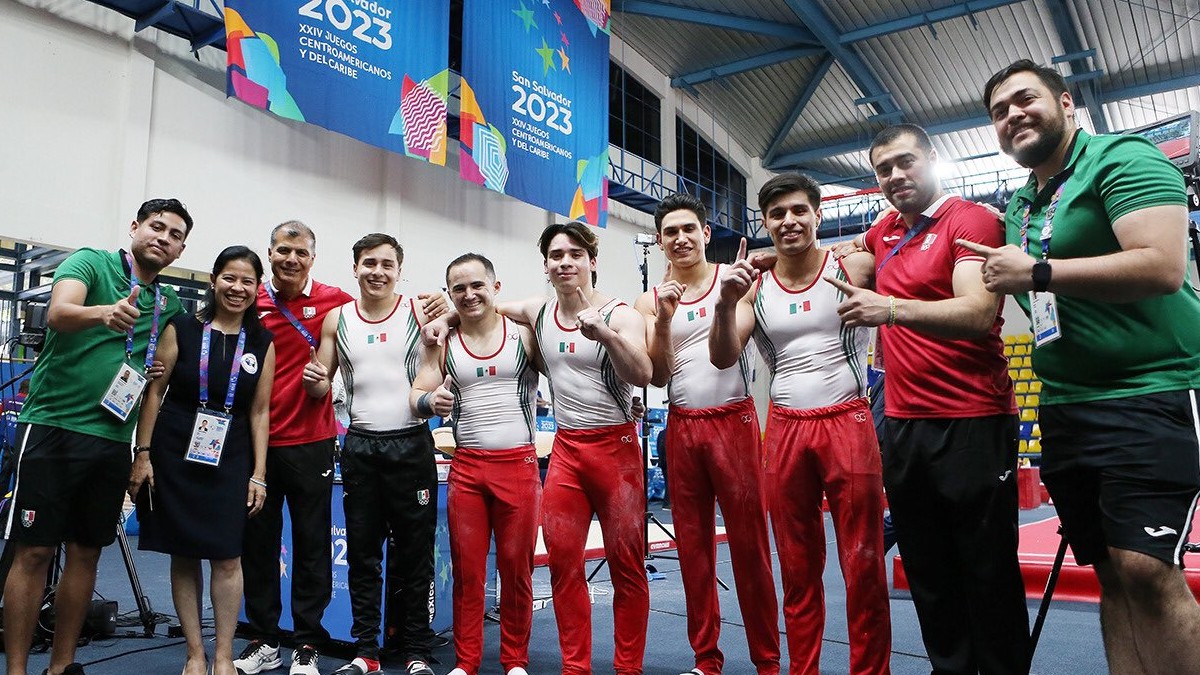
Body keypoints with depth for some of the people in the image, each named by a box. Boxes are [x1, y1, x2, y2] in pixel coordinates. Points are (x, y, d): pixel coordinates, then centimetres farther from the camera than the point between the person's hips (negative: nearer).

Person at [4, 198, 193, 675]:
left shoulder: (170, 305, 11)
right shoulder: (91, 262, -4)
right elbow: (59, 313, -24)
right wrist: (105, 313, -44)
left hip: (113, 440, 5)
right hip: (54, 426, -5)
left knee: (86, 553, 11)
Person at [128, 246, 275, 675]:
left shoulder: (262, 344, 3)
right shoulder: (182, 328, 0)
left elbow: (259, 411, 3)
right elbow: (154, 391, 2)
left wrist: (258, 474, 0)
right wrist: (143, 454, -3)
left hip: (230, 459, 0)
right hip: (175, 454, 0)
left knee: (227, 557, -3)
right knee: (184, 555, 6)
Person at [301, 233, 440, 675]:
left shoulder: (419, 313, -2)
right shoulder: (336, 319, 7)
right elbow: (320, 390, 11)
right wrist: (314, 381, -12)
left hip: (411, 444, -3)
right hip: (360, 447, 3)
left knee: (414, 552, 4)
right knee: (362, 552, 10)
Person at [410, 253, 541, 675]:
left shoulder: (523, 334, 1)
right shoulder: (443, 344, 7)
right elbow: (415, 395, 5)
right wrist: (430, 401, -17)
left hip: (519, 465, -1)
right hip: (466, 468, 2)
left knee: (516, 568, 7)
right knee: (467, 569, 8)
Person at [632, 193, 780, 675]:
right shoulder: (651, 301, 8)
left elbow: (725, 351, -6)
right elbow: (657, 377, 1)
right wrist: (664, 320, -12)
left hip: (733, 420, -3)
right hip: (682, 428, 3)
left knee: (749, 543, 0)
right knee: (693, 546, 9)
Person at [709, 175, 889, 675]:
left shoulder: (853, 268, 0)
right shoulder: (755, 287, 7)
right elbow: (723, 358, -3)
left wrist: (872, 303, -22)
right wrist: (725, 302, -18)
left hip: (848, 422, -2)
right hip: (785, 430, 3)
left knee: (863, 564, 2)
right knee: (797, 567, 12)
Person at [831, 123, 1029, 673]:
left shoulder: (971, 220, -7)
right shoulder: (884, 232, 13)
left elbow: (978, 312, -22)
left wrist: (893, 308, -36)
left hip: (972, 426, -6)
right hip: (903, 425, 7)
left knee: (989, 576, 2)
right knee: (928, 576, 13)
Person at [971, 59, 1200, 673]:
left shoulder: (1122, 158, -6)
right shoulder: (1019, 205, 16)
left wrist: (1035, 272, -16)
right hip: (1066, 408, 7)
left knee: (1145, 570, -15)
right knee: (1111, 574, 9)